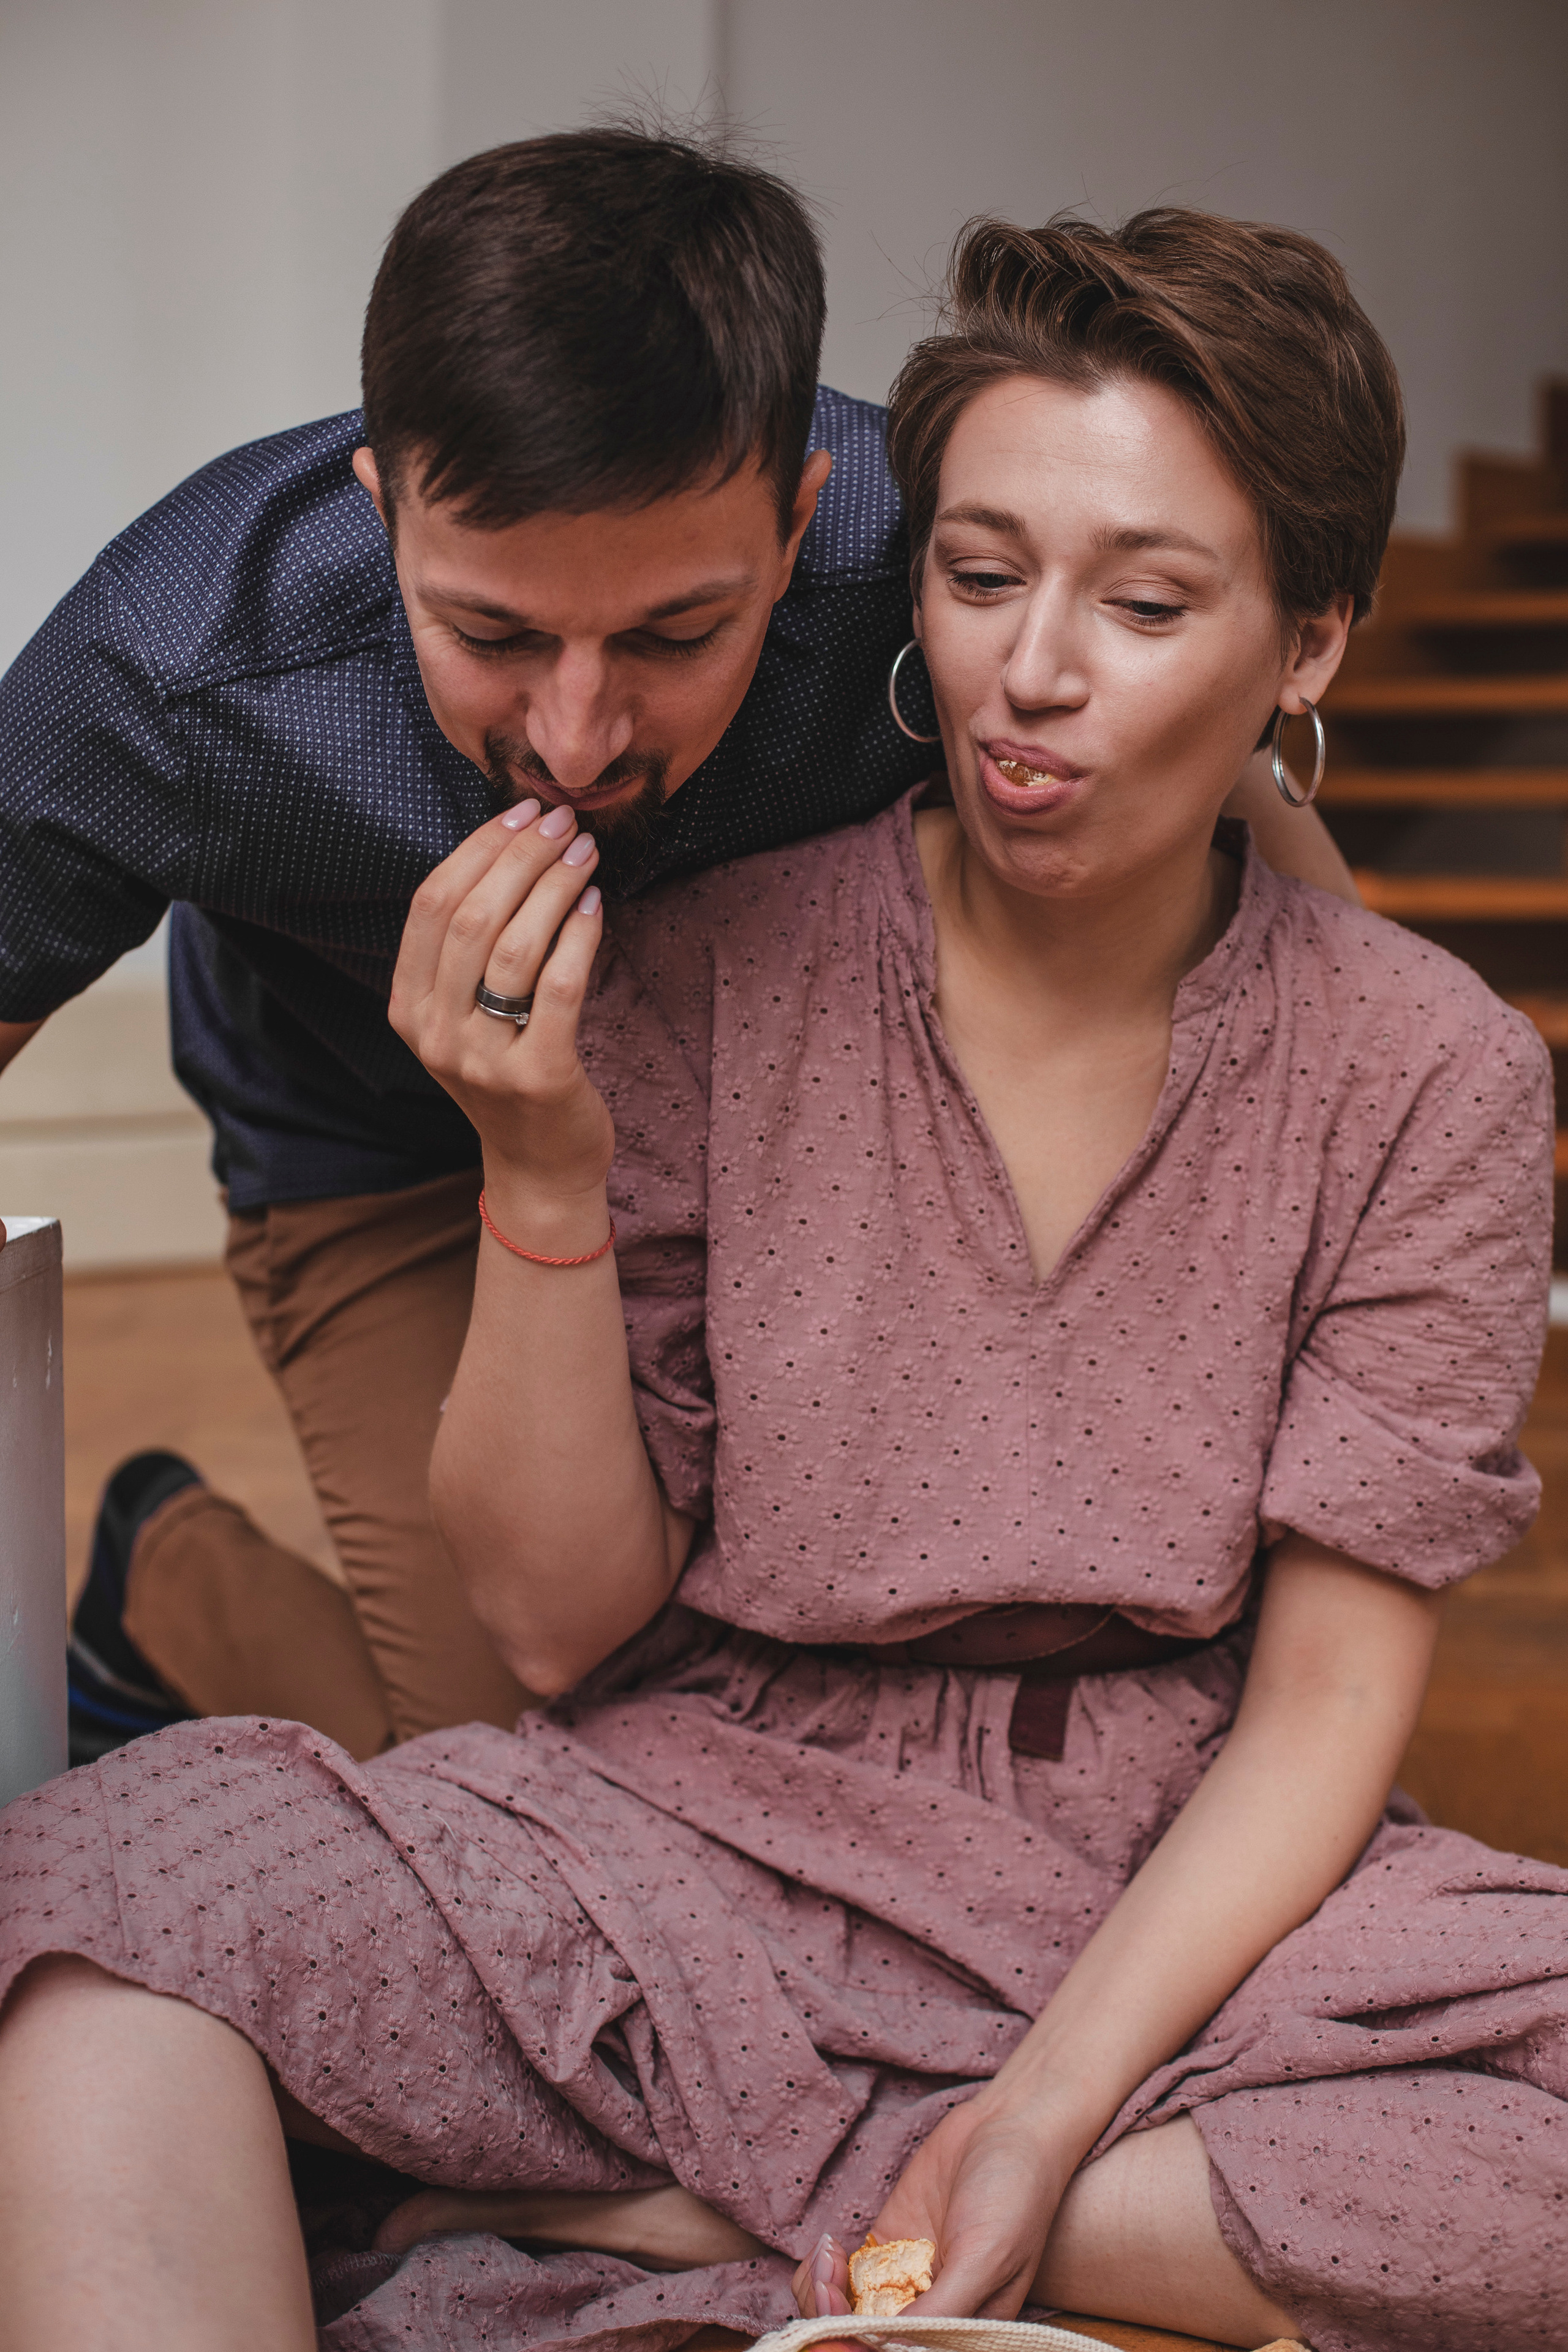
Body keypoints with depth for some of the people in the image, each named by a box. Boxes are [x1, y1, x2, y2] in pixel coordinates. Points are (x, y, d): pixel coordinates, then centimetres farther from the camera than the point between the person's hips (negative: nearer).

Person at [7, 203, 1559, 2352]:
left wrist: (1054, 2111, -18)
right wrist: (545, 1168, -17)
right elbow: (560, 1623, -2)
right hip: (719, 1836, -1)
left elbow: (1327, 1706, -4)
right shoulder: (709, 978, -3)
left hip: (1193, 1907, 2)